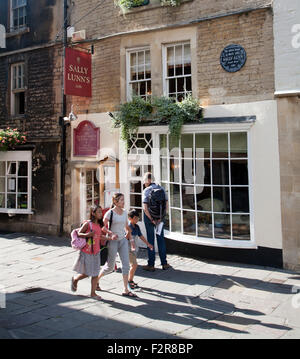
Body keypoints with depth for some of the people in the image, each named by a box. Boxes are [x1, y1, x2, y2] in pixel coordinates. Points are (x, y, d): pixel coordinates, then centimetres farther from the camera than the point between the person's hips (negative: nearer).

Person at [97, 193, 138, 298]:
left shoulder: (124, 212, 7)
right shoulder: (110, 213, -12)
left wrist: (131, 240, 16)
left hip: (123, 240, 6)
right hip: (113, 241, -5)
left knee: (126, 264, -3)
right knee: (110, 267, 5)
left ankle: (126, 290, 3)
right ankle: (97, 279, 33)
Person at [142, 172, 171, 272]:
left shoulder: (146, 191, -12)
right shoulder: (162, 189, 1)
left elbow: (145, 208, -19)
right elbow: (166, 205, 0)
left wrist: (151, 219, -12)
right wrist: (161, 217, 1)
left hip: (149, 217, -4)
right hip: (160, 217, 4)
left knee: (150, 240, 5)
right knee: (161, 239, 14)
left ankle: (151, 265, 11)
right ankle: (164, 263, 19)